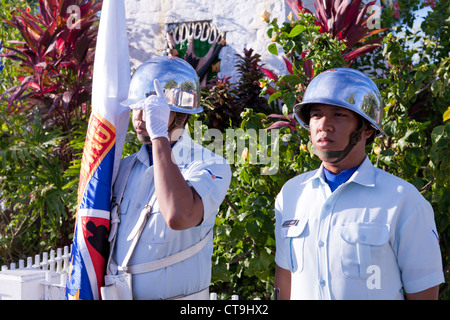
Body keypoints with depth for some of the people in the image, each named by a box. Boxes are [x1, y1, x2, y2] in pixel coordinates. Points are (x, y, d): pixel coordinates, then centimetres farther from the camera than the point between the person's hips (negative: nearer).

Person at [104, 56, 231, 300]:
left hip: (177, 294, -5)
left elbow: (179, 216, -35)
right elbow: (102, 235, 10)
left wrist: (159, 134, -30)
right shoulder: (124, 167, 4)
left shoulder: (209, 166, -15)